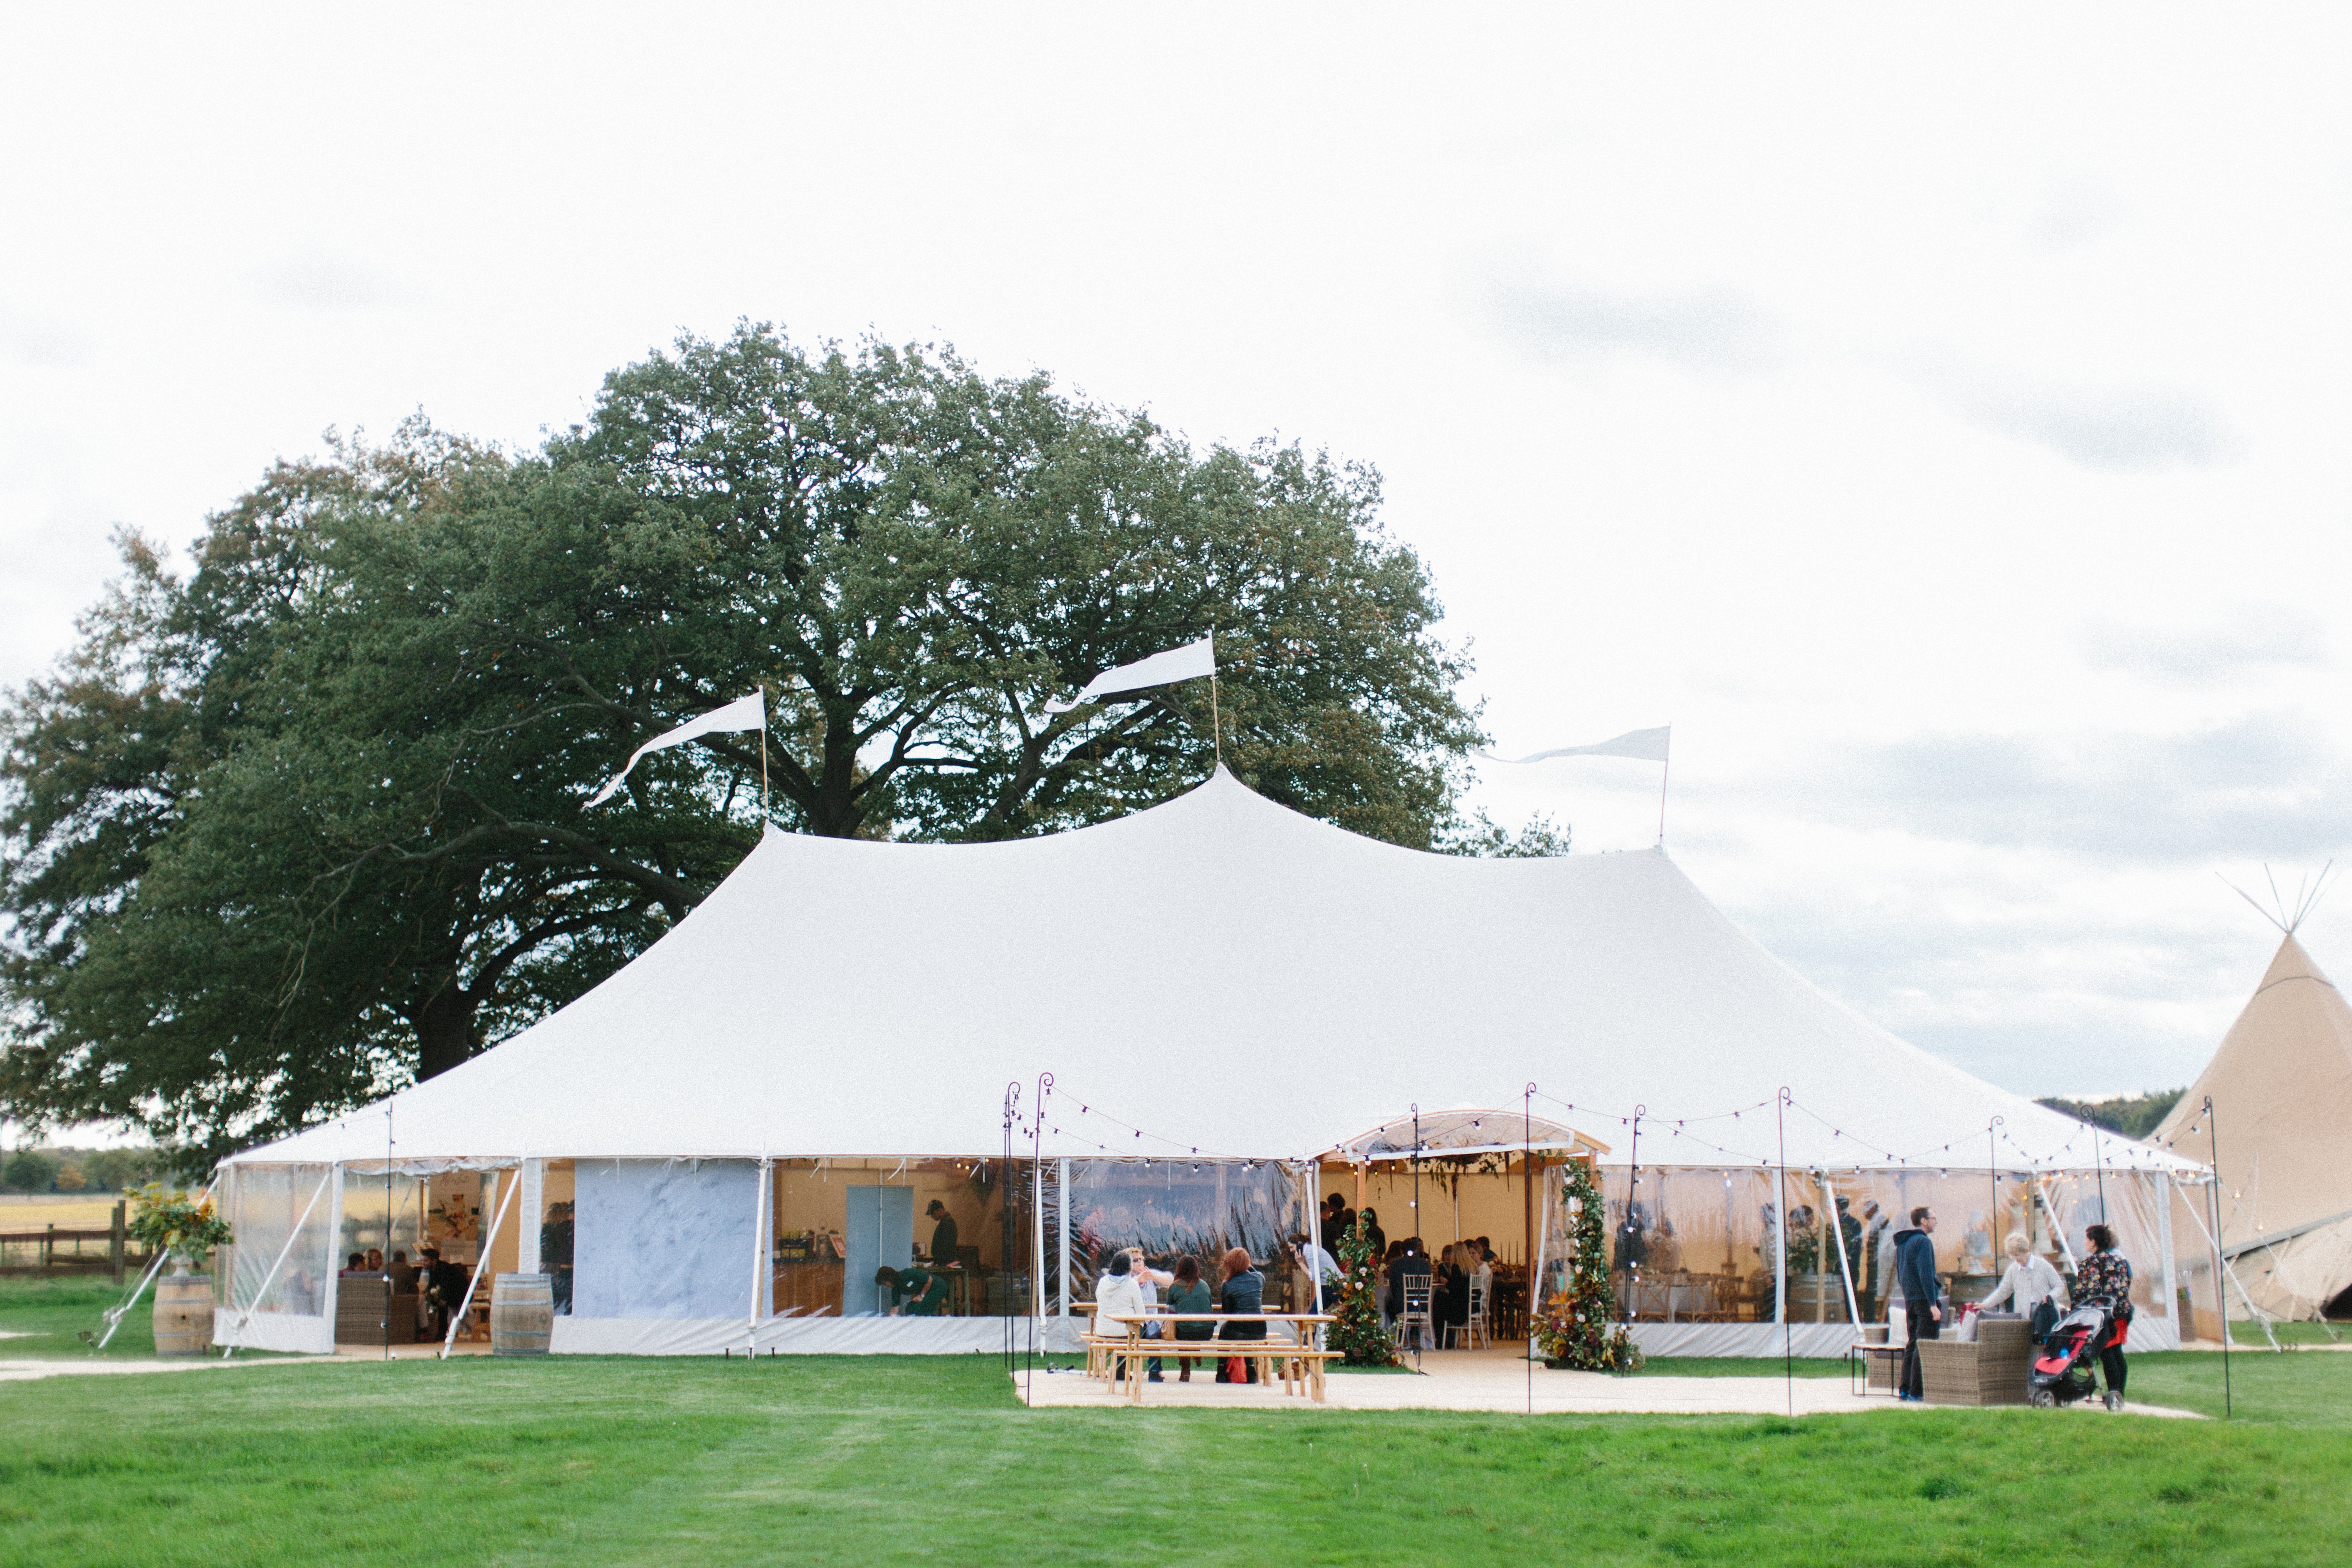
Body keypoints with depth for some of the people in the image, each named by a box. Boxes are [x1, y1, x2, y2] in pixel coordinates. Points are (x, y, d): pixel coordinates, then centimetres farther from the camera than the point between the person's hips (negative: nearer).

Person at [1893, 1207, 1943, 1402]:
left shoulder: (1902, 1243, 16)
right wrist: (1933, 1304, -21)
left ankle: (1906, 1389, 14)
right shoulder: (1923, 1242, -13)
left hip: (1910, 1300, 9)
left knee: (1912, 1344, 14)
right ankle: (1918, 1391, -10)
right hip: (1925, 1300, -9)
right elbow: (1926, 1274, -20)